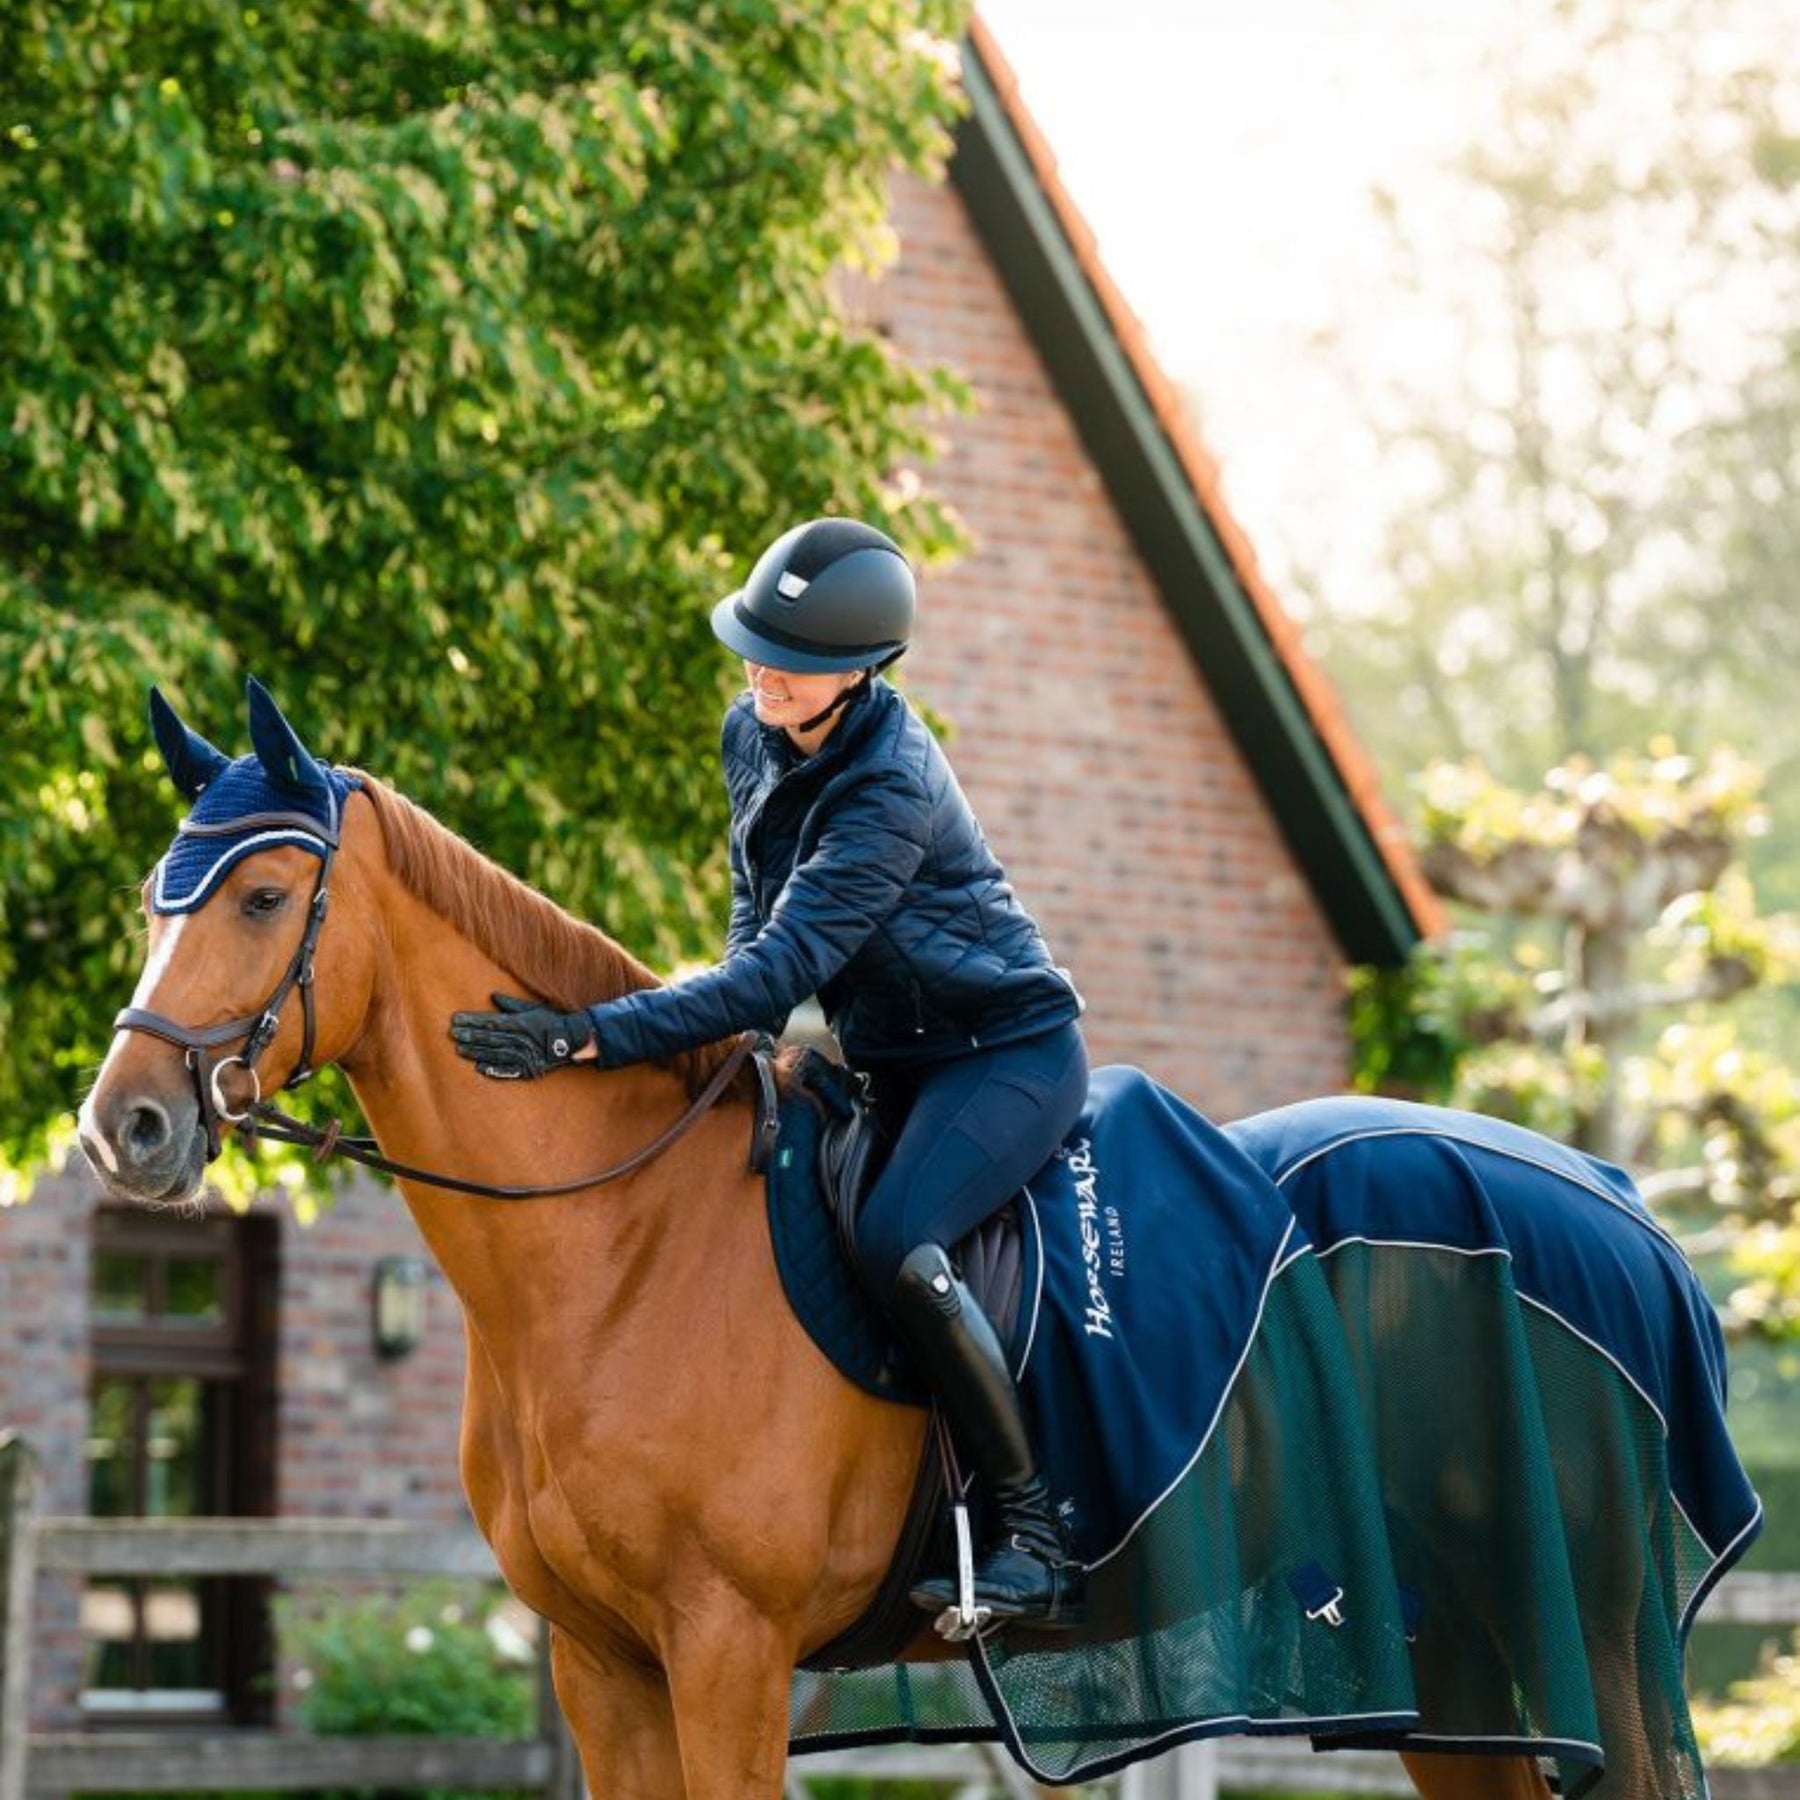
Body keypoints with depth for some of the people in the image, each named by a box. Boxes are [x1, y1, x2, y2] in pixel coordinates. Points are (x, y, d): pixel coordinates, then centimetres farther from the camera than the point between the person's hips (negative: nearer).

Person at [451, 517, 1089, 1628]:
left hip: (1006, 1051, -9)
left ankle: (1036, 1537, -21)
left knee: (894, 1246, -32)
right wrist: (748, 1019, -3)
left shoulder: (888, 788, -28)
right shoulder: (754, 739, -1)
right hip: (885, 1064, 9)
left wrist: (589, 1037, -39)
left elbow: (783, 968, -34)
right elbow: (760, 911, 15)